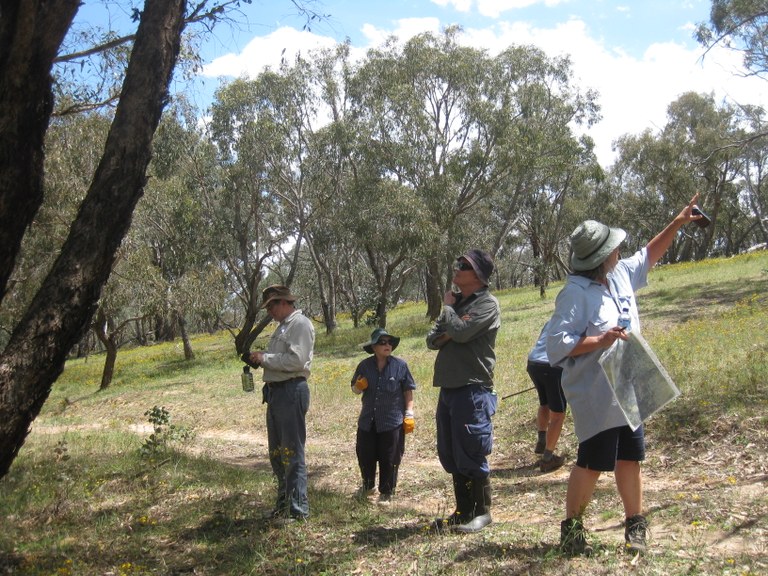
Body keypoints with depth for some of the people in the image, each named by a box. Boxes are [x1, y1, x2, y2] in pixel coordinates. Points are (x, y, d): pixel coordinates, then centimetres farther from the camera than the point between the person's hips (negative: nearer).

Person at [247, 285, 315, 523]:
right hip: (275, 392, 10)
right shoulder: (282, 326, 21)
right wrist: (259, 360, 6)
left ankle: (298, 509, -1)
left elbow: (296, 360, -21)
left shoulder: (300, 324, -10)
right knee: (277, 452, 16)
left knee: (292, 453, -7)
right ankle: (284, 503, 27)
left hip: (291, 392, -10)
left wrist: (264, 358, -14)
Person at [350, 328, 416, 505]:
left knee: (389, 459, 3)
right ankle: (368, 486, 37)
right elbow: (355, 389, 14)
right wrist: (358, 386, -10)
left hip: (392, 421, -3)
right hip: (368, 420, 3)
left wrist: (409, 414, -4)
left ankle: (386, 493, 19)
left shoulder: (400, 365, -5)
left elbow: (408, 391, 0)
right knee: (364, 456, 12)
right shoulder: (364, 366, 2)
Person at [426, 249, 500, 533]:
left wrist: (448, 308, -4)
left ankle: (482, 512, 11)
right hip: (448, 387, 8)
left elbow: (461, 331, -21)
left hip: (473, 389, -8)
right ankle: (463, 511, 25)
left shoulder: (487, 304, -7)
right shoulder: (456, 302, 17)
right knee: (451, 456, 13)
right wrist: (442, 337, -6)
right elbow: (432, 339, 16)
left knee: (471, 455, -3)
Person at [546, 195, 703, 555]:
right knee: (592, 462, -1)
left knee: (629, 458, 14)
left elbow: (649, 256, 26)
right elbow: (557, 343, -22)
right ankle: (572, 527, 15)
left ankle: (635, 525, 29)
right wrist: (600, 341, -25)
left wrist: (677, 223, 22)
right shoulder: (575, 292, -18)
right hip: (595, 395, -8)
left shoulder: (621, 275, 6)